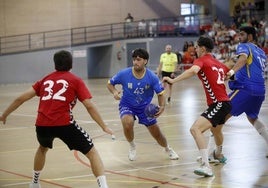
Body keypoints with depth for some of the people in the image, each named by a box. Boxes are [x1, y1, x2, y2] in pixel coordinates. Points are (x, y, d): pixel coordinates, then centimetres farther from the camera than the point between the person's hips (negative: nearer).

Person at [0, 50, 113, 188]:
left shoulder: (46, 79, 22)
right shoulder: (76, 81, 11)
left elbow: (21, 98, 19)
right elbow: (89, 106, 1)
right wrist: (104, 127, 7)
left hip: (42, 124, 4)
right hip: (64, 124, -4)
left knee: (43, 148, 37)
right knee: (92, 152, 5)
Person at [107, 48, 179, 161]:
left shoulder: (152, 77, -18)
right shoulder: (124, 74, -18)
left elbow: (160, 93, -8)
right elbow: (110, 83, -3)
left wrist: (161, 107, -27)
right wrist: (114, 92, -24)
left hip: (145, 107, 1)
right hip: (127, 106, -1)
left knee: (157, 134, 8)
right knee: (127, 123, -34)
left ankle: (168, 149, 44)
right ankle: (132, 147, -2)